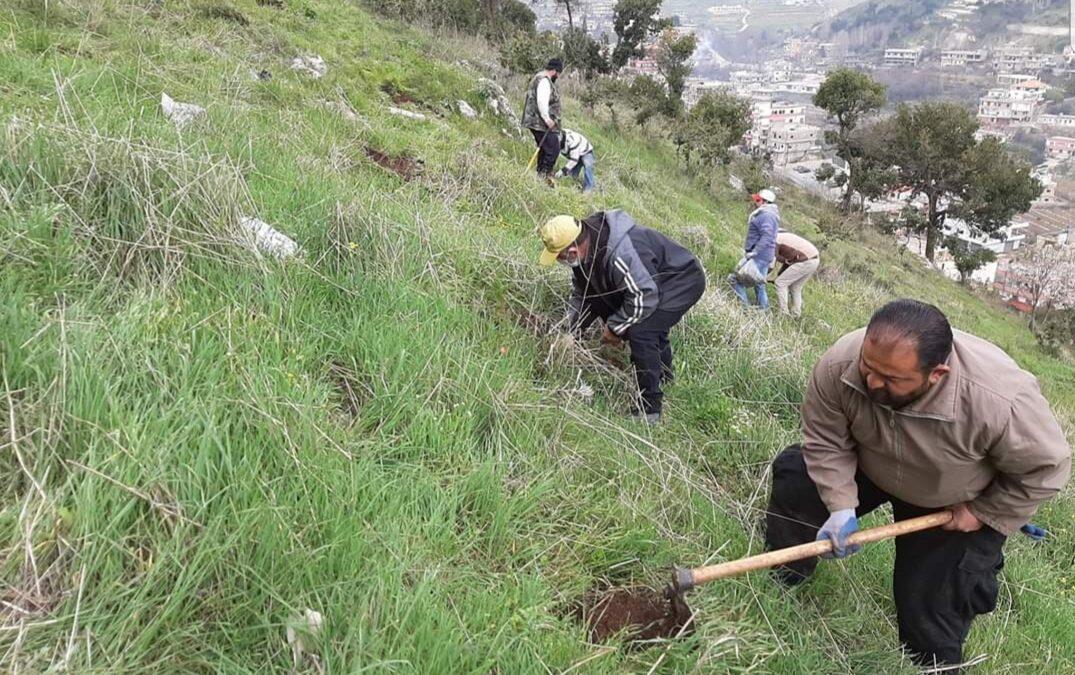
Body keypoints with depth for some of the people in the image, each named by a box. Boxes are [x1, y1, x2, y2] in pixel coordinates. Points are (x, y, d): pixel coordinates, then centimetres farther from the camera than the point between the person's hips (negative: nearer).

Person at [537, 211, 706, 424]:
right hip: (650, 279, 10)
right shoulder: (585, 244, -6)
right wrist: (572, 331, 1)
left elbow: (643, 298, -32)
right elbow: (580, 292, 6)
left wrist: (614, 327, -18)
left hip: (684, 280, -10)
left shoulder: (619, 254, -38)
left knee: (640, 331, -25)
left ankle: (650, 408, -12)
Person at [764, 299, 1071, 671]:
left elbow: (1047, 467, -23)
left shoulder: (1001, 400, -43)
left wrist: (983, 514, -17)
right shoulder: (838, 365, -36)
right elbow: (826, 440, -19)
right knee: (795, 475, -9)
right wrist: (841, 507, -27)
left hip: (956, 504, -2)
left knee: (929, 607, -1)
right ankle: (778, 583, 14)